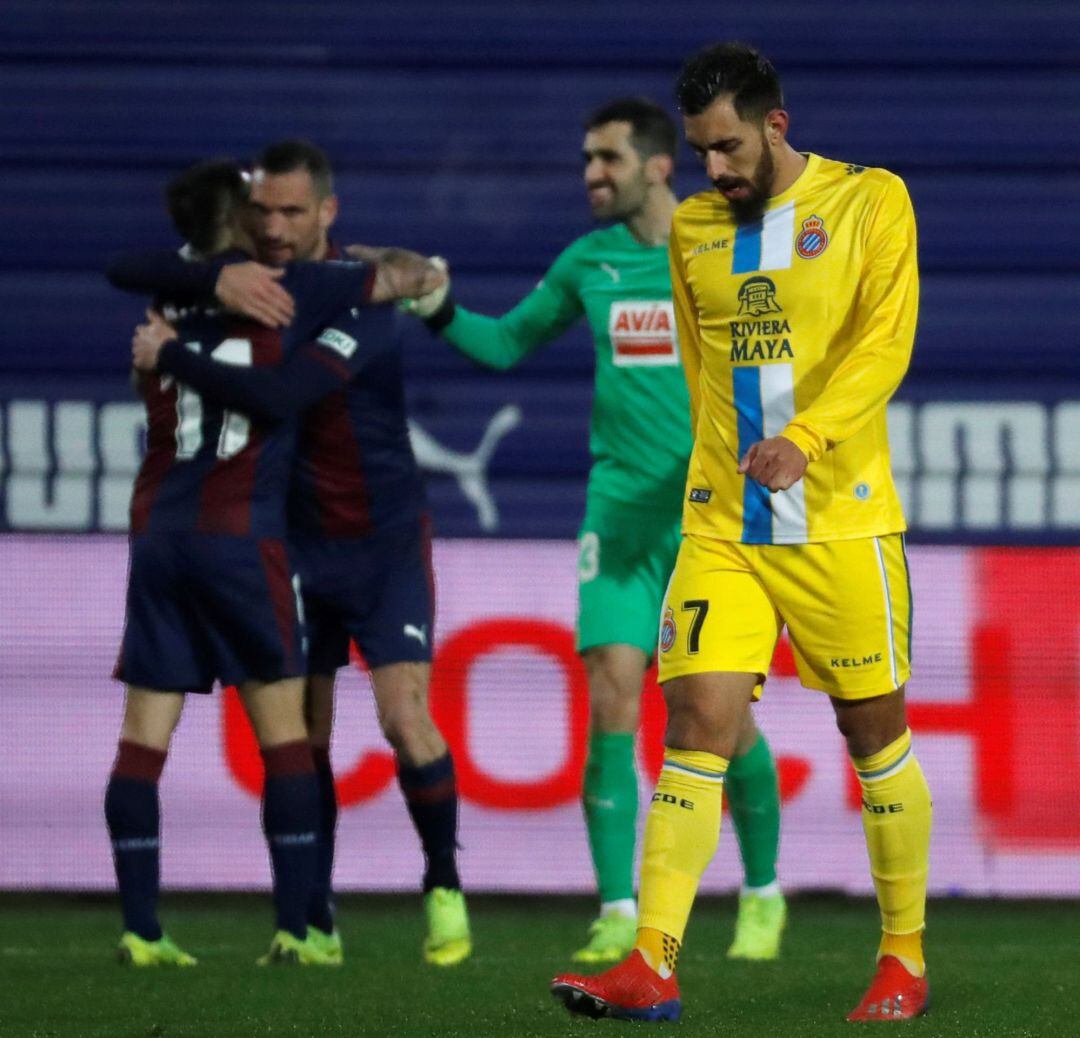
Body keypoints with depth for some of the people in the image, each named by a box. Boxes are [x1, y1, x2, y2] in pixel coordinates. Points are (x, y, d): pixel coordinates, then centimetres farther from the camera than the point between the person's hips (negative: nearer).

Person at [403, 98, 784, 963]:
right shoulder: (589, 261, 8)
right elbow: (508, 342, 18)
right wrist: (441, 313, 1)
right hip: (621, 511, 3)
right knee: (612, 701, -10)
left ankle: (763, 896, 21)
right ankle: (619, 913, -5)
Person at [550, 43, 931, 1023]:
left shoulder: (871, 201, -1)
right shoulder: (693, 227, 13)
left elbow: (884, 342, -11)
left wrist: (804, 439, -23)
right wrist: (725, 455, 15)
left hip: (841, 519, -3)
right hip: (720, 526, 3)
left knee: (875, 730, 4)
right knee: (696, 726, -7)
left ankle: (905, 959, 17)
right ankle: (653, 968, -13)